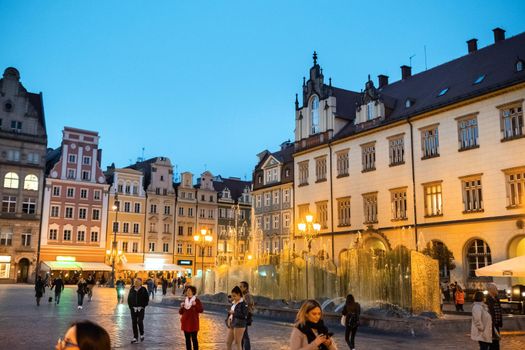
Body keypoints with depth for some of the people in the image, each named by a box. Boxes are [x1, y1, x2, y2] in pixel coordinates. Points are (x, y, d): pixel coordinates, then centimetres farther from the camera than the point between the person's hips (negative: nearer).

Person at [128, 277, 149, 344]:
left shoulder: (143, 290, -3)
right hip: (133, 309, 3)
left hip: (141, 309, -3)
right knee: (134, 323, 4)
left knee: (140, 322, -11)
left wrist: (143, 306, -8)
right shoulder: (131, 289, 6)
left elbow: (147, 299, -1)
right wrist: (130, 306, 3)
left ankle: (142, 334, 15)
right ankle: (135, 338, 12)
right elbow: (129, 298, 13)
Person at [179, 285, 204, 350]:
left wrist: (195, 305, -28)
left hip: (193, 323, -5)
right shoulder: (185, 301, 10)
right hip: (185, 322, 5)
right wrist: (181, 307, -7)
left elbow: (201, 310, -14)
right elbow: (180, 312, 12)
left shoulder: (196, 300, -4)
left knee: (194, 339, -5)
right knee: (187, 339, 9)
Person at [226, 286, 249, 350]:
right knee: (228, 343, 8)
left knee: (237, 343, -4)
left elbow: (244, 316, -18)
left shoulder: (244, 303, -10)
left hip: (239, 325, -8)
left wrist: (234, 313, -15)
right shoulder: (234, 303, 14)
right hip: (232, 325, 8)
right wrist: (228, 319, 4)